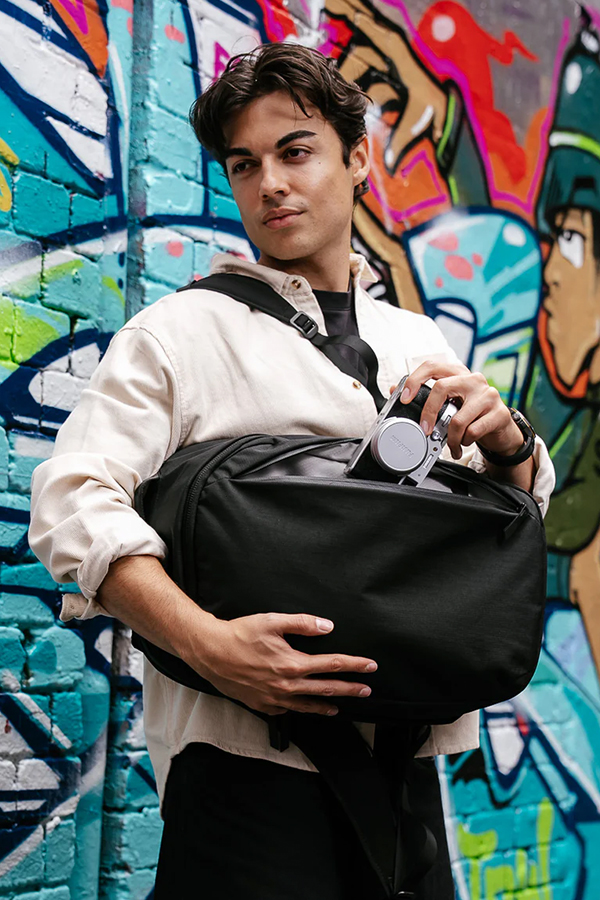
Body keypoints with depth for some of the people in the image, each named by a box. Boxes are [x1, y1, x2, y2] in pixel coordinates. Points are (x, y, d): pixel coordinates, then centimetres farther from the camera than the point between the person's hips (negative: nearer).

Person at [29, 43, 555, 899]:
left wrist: (504, 442, -7)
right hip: (247, 755, -4)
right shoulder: (179, 331, -1)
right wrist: (208, 643, -25)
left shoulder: (418, 342, 15)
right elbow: (73, 500, -11)